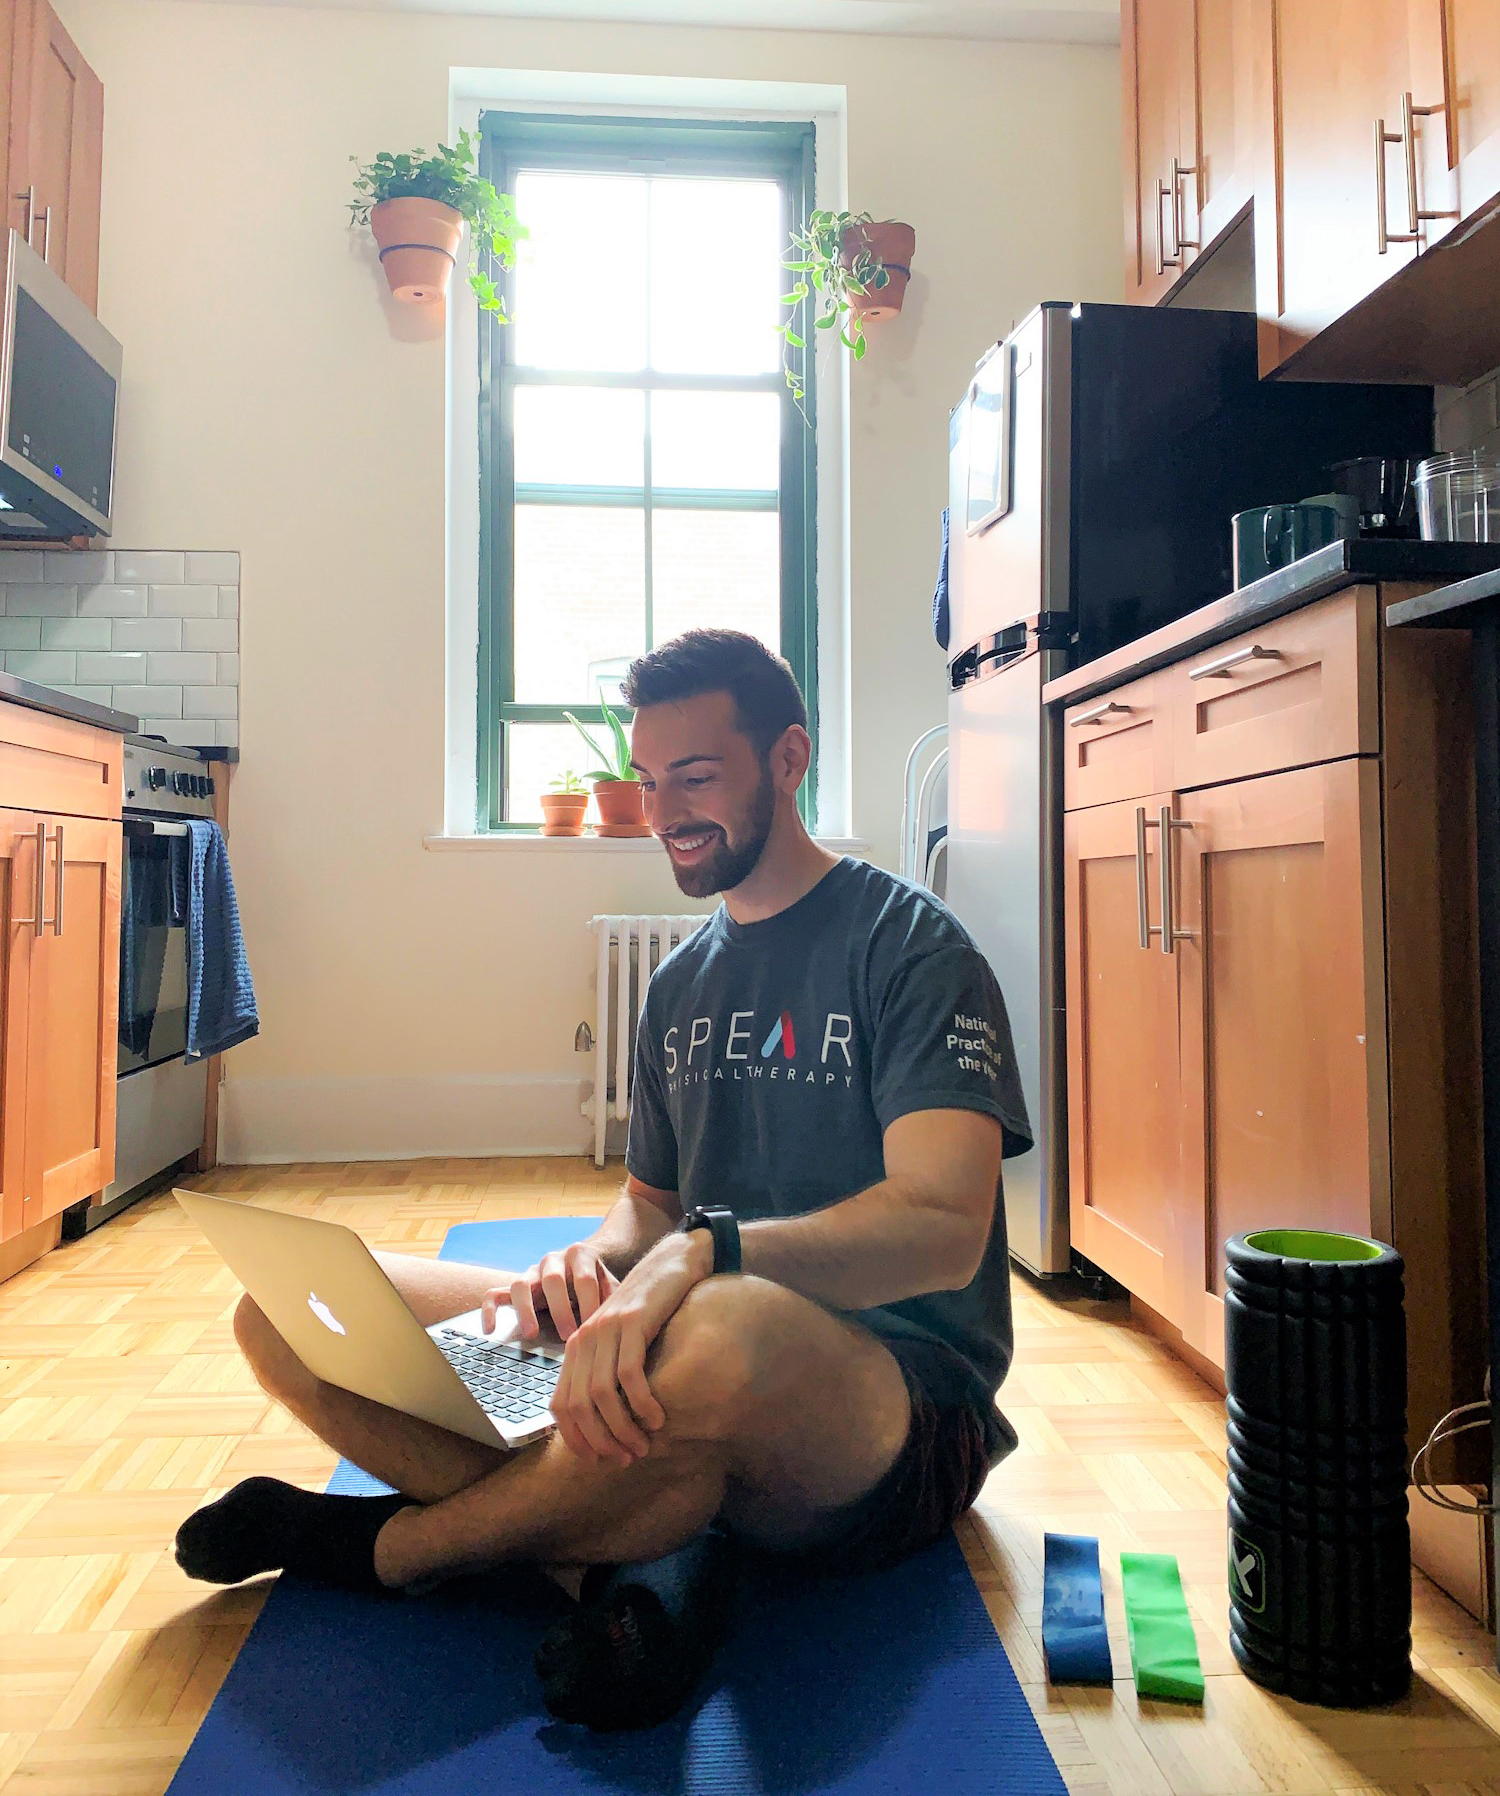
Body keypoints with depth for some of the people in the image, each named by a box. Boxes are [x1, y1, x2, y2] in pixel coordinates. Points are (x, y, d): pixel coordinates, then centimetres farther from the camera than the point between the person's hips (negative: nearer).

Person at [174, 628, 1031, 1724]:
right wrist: (598, 1260, -5)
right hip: (672, 1350, 6)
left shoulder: (908, 943, -6)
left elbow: (944, 1225, -19)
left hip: (903, 1405, -5)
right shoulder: (681, 983, 16)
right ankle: (587, 1557, -23)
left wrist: (703, 1253, -33)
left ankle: (383, 1546, -14)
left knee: (722, 1335, -43)